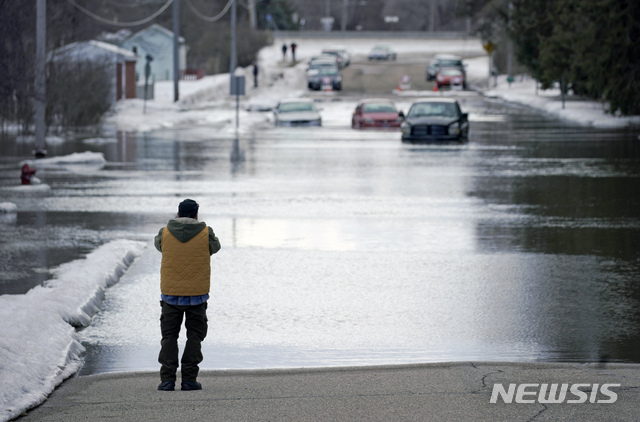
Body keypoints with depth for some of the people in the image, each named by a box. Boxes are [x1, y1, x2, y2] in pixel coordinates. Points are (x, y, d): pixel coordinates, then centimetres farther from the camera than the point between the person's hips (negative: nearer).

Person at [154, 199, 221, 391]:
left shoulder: (165, 233, -4)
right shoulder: (205, 233, -5)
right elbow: (215, 247, 16)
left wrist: (175, 222, 23)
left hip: (170, 293, 1)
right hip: (197, 294, -1)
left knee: (169, 336, 9)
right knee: (194, 335, 9)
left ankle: (167, 379, -1)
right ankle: (189, 379, 1)